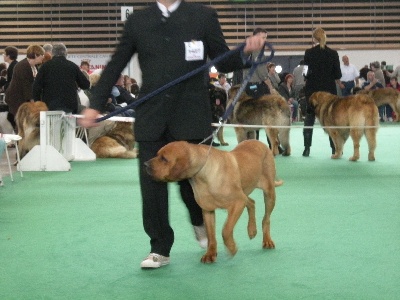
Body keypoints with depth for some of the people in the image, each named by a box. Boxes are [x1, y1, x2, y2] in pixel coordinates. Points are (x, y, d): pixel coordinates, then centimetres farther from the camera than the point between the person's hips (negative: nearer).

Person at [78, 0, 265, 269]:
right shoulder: (137, 22, 8)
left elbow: (223, 63, 5)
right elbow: (115, 67, 11)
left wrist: (246, 52, -16)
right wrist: (96, 105, 3)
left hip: (191, 117, -1)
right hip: (152, 119, 2)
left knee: (192, 180, 5)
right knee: (152, 183, 0)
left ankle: (200, 222, 38)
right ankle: (160, 249, 12)